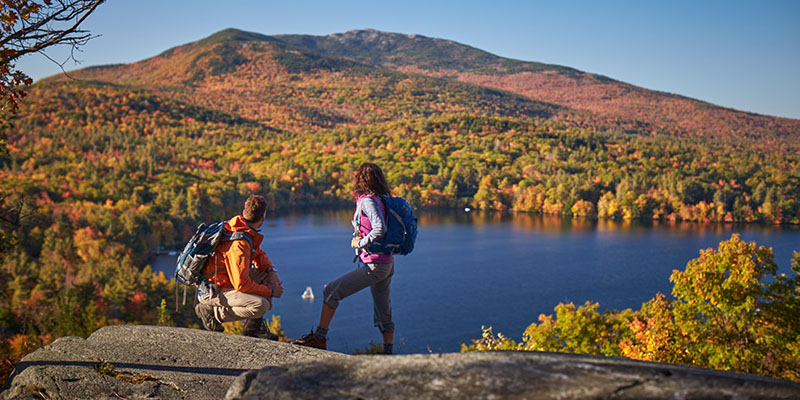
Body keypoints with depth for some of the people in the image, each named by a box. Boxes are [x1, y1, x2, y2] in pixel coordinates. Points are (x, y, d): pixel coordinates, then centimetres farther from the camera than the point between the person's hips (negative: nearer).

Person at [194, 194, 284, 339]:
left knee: (268, 274, 12)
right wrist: (271, 291, -14)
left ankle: (254, 326, 10)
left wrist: (272, 271, 1)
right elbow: (241, 285, -27)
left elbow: (259, 253, 20)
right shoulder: (239, 244, -26)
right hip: (212, 293, -10)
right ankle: (213, 311, -9)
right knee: (261, 305, -28)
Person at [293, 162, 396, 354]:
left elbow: (380, 229, -28)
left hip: (374, 266, -9)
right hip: (387, 264, 9)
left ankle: (319, 337, 5)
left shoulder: (368, 201, -14)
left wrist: (361, 242, -14)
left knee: (331, 292, -1)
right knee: (383, 312, 16)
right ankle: (388, 353, 22)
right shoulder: (382, 200, 12)